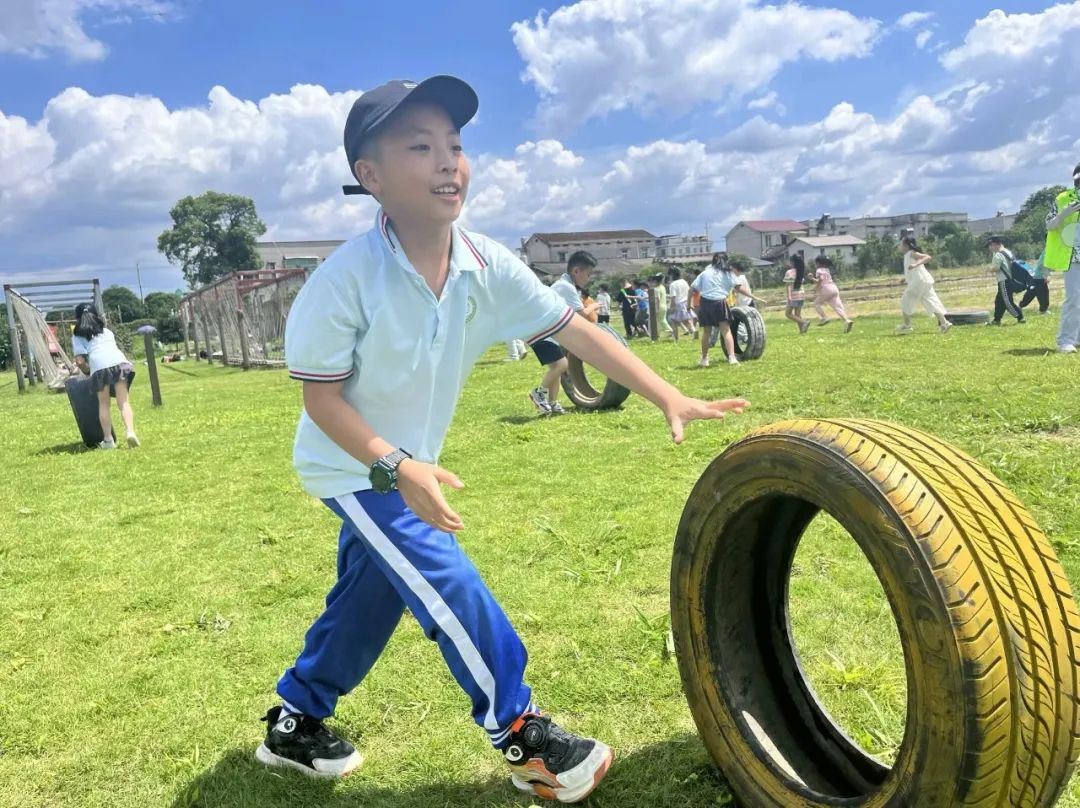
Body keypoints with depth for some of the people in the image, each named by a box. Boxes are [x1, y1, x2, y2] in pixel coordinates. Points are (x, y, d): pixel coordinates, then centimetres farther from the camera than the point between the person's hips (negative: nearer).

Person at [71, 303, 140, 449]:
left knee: (103, 404, 10)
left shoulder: (78, 336, 18)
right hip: (119, 362, 2)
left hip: (99, 367, -2)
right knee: (124, 402, 0)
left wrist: (88, 371, 25)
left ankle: (108, 440, 6)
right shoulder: (106, 330, 32)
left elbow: (80, 361, 6)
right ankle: (131, 432, -20)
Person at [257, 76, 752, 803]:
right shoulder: (346, 279, -28)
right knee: (451, 588, -9)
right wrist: (396, 467, -32)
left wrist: (667, 397, -19)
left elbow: (574, 329, -14)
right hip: (356, 466, -6)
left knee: (369, 601, 17)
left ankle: (294, 725, 40)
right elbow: (321, 397, -21)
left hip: (409, 465, 6)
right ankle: (522, 737, 12)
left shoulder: (486, 266, -14)